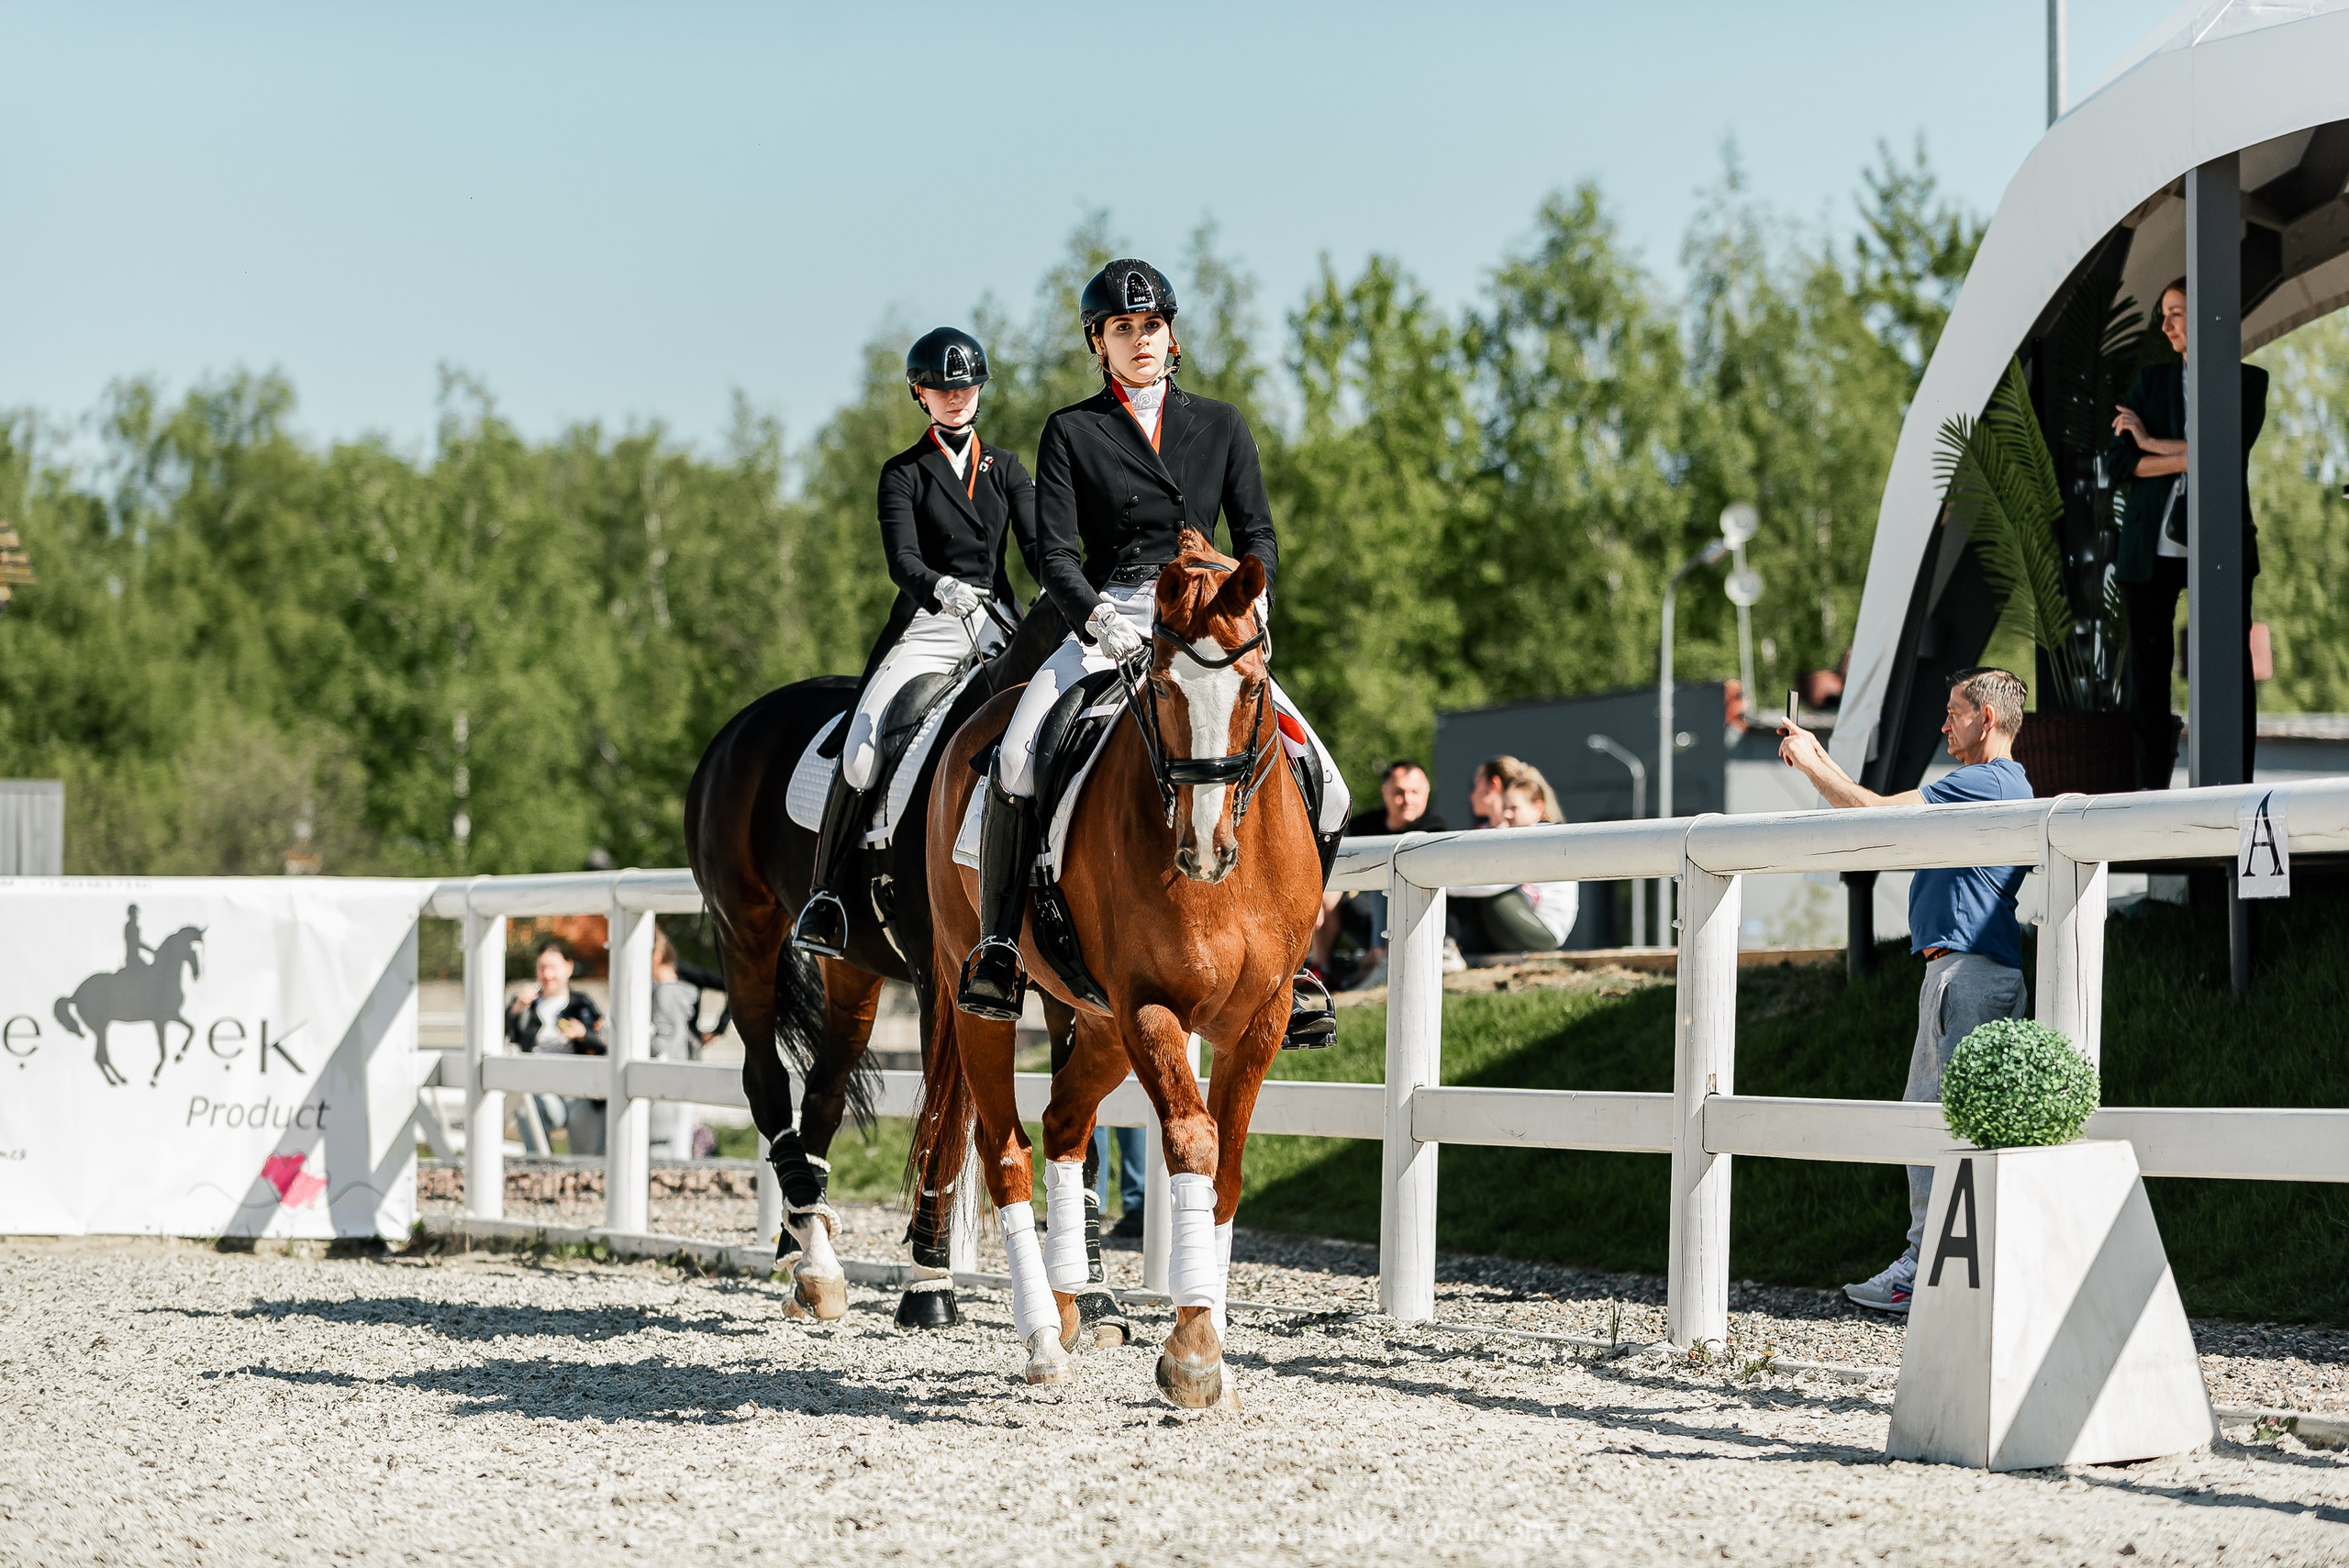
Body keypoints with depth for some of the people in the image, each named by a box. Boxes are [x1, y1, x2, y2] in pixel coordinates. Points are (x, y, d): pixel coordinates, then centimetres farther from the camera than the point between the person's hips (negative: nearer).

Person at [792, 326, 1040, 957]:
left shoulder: (1006, 467, 17)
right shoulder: (903, 473, 8)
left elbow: (1037, 544, 6)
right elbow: (901, 557, -7)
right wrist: (940, 587, -30)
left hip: (998, 624, 3)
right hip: (927, 626, -2)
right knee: (862, 751, -21)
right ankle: (823, 894, -12)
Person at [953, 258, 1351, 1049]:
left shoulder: (1221, 426, 14)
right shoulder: (1071, 433, 7)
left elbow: (1257, 534, 10)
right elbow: (1055, 552, -1)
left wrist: (1249, 606, -12)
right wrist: (1096, 618, -21)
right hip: (1107, 622, -2)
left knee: (1323, 787, -13)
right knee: (1017, 757, -31)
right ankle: (999, 942, -18)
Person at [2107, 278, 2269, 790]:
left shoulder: (2248, 383, 4)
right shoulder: (2151, 381, 12)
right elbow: (2117, 462, 1)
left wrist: (2150, 443, -5)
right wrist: (2185, 459, -11)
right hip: (2152, 549, 2)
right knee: (2147, 667, 1)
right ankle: (2152, 783, 9)